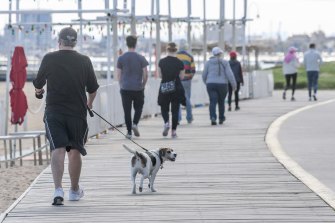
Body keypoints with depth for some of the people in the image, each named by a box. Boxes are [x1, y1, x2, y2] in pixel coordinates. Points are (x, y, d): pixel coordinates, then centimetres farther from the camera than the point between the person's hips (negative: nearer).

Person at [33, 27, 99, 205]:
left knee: (58, 150, -8)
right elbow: (93, 89, 6)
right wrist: (89, 103, 28)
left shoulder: (49, 59, -5)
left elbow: (38, 85, 6)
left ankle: (58, 189, -27)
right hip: (78, 112, 2)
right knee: (75, 151, 16)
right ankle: (74, 191, 30)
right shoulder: (84, 61, -1)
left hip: (54, 112, -2)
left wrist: (38, 92, 31)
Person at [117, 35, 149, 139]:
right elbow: (145, 74, -3)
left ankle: (129, 132, 2)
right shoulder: (141, 58, -4)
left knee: (127, 110, 4)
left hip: (125, 88, 0)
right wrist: (143, 85, 12)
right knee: (138, 107, 16)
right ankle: (135, 124, -7)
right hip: (138, 88, 0)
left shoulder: (121, 58, -1)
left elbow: (119, 75, 2)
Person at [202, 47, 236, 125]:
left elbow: (204, 75, 8)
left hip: (211, 84, 0)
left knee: (213, 101, -6)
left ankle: (213, 117, -26)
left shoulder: (208, 62, 4)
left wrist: (206, 82, 26)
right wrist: (234, 85, 1)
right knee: (221, 102, 15)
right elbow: (229, 74, -7)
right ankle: (221, 118, 25)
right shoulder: (224, 62, -1)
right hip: (222, 84, 0)